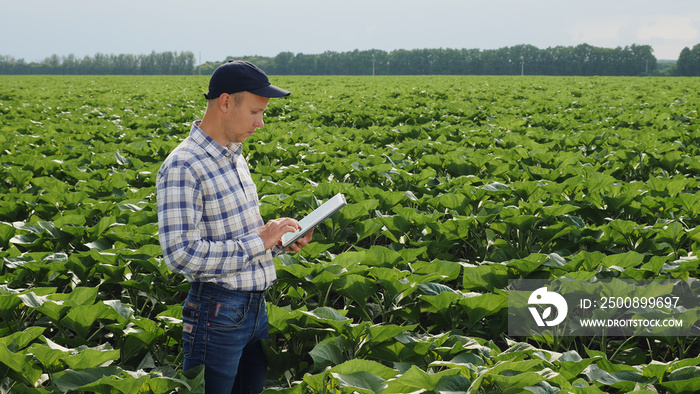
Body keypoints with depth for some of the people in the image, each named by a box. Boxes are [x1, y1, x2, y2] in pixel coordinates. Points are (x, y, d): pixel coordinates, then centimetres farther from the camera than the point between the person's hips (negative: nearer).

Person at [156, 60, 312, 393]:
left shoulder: (235, 156, 11)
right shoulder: (182, 167, -19)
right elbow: (181, 255, -25)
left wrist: (278, 242, 4)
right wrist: (258, 241, -21)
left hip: (257, 306, 9)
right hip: (218, 313, -9)